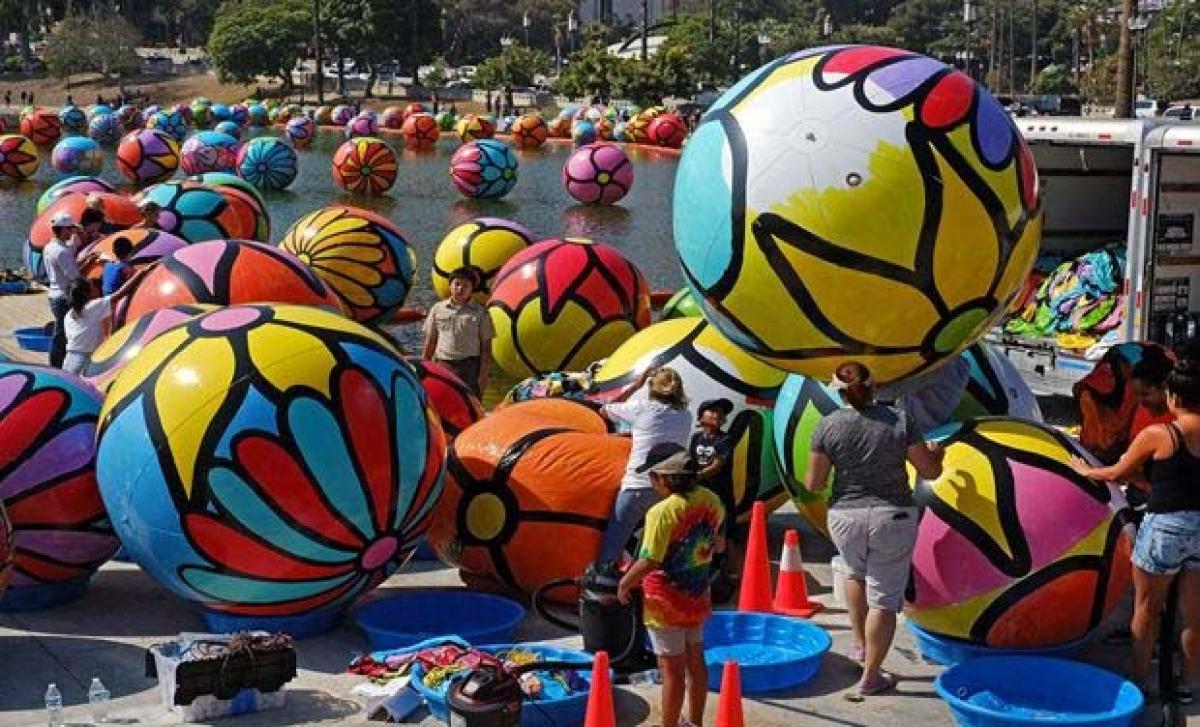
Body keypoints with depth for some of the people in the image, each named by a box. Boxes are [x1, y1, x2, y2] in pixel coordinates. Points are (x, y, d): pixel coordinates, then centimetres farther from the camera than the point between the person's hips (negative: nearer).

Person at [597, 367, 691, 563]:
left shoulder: (641, 407, 0)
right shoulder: (685, 416, 8)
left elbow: (604, 410, 15)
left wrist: (636, 386, 18)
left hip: (637, 486, -3)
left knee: (612, 542, 2)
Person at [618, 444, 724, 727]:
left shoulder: (663, 512, -25)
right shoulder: (711, 500, -4)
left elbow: (648, 563, -26)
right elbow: (718, 545, 10)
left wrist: (624, 584, -10)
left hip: (666, 603, -7)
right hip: (697, 598, 7)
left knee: (672, 670, 2)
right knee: (695, 661, 19)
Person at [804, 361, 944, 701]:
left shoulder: (828, 426, -6)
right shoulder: (900, 420, -6)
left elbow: (813, 484, -1)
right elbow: (930, 472, 0)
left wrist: (811, 480, 21)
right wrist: (935, 455, 21)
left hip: (845, 517, 2)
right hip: (893, 518, -1)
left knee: (856, 571, 33)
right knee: (884, 599, 8)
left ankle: (860, 645, 35)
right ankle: (870, 678, 13)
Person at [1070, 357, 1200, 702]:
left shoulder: (1157, 435, -11)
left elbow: (1117, 474, 1)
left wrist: (1086, 471, 19)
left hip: (1166, 527, -4)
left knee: (1147, 607, 14)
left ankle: (1140, 677, 22)